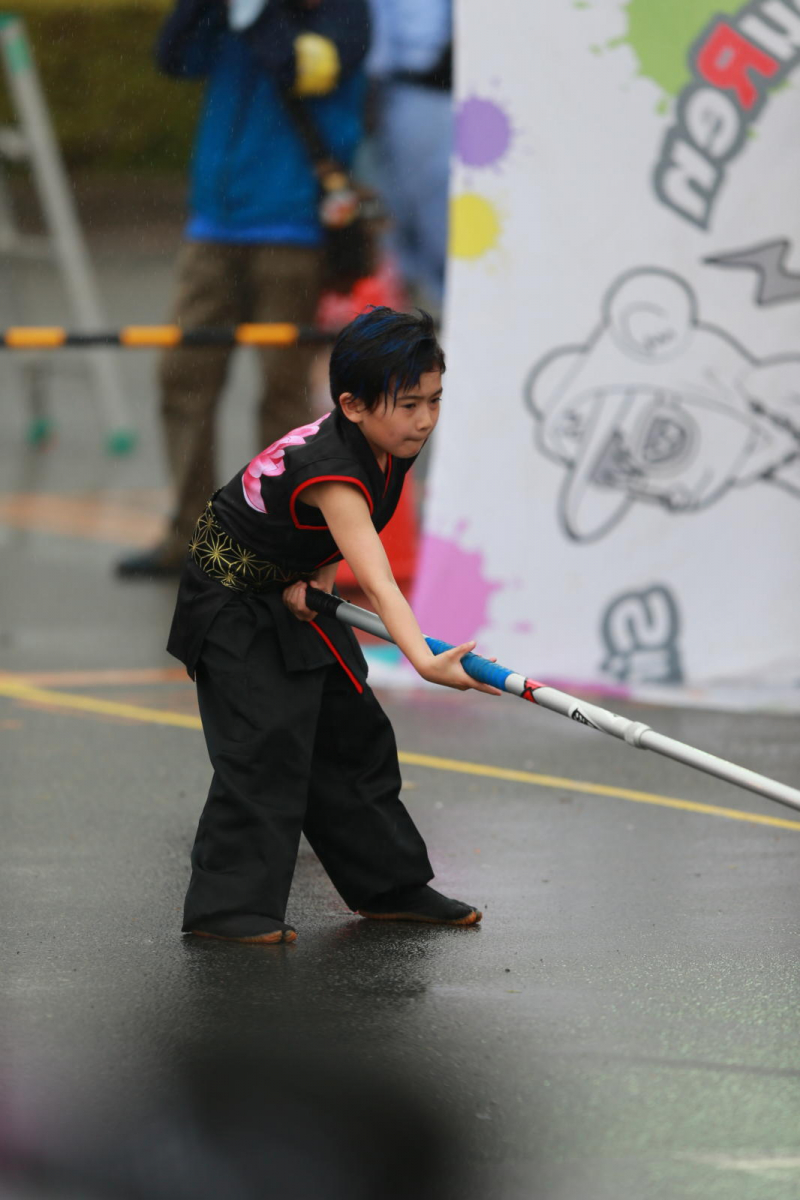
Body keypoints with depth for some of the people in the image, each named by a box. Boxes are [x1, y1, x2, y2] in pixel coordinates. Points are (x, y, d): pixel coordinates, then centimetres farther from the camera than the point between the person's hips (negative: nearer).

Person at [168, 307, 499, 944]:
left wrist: (319, 576, -11)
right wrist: (423, 658, -61)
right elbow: (377, 581, -48)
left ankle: (389, 886, 24)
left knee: (354, 732, 12)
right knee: (267, 740, -19)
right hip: (233, 600, -9)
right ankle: (228, 905, -14)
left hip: (293, 597, 9)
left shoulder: (390, 448, -10)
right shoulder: (329, 470, -37)